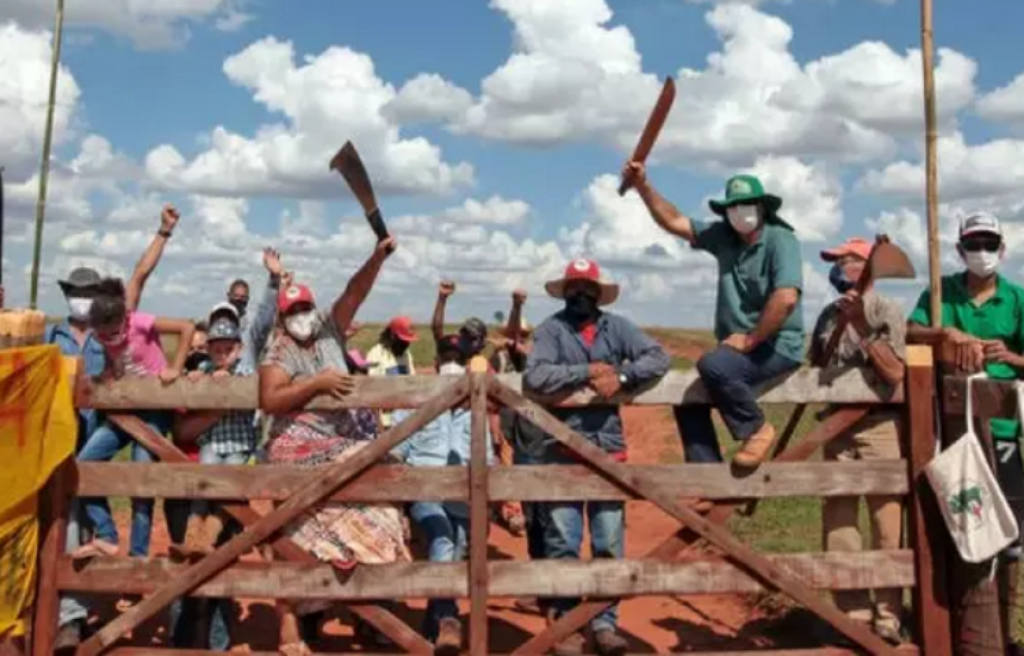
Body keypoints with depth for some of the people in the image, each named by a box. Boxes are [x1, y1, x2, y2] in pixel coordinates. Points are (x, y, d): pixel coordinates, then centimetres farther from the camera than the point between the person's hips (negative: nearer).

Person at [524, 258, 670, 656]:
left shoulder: (617, 327, 7)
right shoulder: (550, 329, -2)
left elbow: (658, 359, -1)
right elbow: (535, 377, -17)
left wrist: (621, 376, -16)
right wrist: (588, 372, -14)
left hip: (608, 448, 3)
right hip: (562, 450, -2)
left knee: (609, 543, 7)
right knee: (562, 543, 2)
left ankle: (605, 623, 18)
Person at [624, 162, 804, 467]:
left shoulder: (780, 239, -14)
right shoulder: (723, 236, 7)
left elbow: (786, 299, -26)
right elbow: (673, 222, 10)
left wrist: (750, 340, -21)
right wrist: (643, 186, -1)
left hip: (778, 347, -8)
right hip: (742, 345, 8)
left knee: (713, 366, -31)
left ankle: (758, 430, -10)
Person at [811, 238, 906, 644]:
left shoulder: (887, 312, -4)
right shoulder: (829, 315, 10)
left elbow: (896, 374, -15)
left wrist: (861, 327, -18)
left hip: (880, 426, -5)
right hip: (837, 426, 5)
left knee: (886, 524, 1)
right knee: (837, 522, 8)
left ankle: (887, 616, 10)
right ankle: (853, 612, 18)